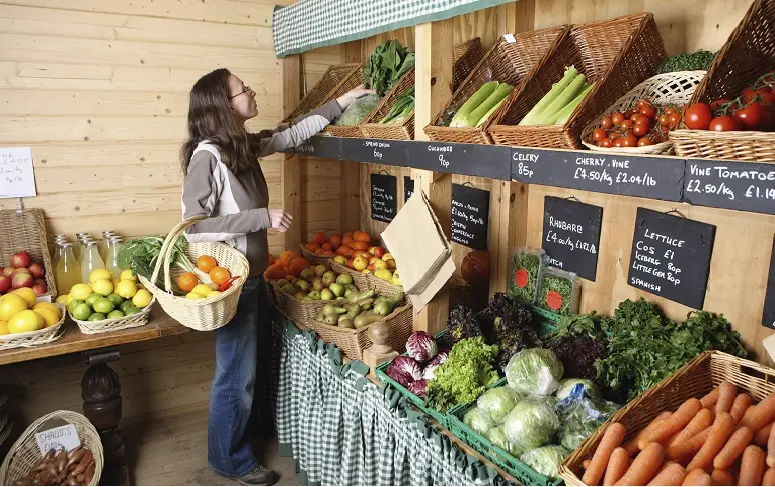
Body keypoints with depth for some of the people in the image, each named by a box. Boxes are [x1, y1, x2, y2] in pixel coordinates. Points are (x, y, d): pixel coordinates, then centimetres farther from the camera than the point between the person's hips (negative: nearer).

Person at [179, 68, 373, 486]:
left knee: (259, 357, 25)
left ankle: (256, 423, 50)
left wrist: (341, 101, 17)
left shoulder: (245, 145, 3)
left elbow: (292, 134, 16)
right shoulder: (207, 155, -21)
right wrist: (263, 217, -25)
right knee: (237, 371, 7)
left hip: (252, 275, 9)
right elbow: (194, 225, -24)